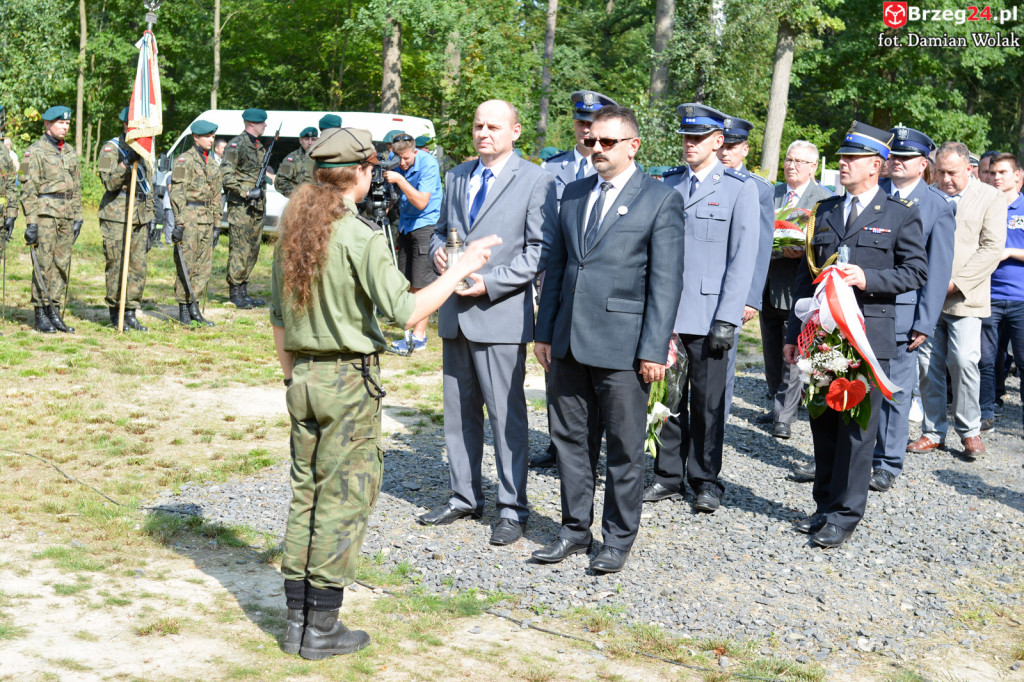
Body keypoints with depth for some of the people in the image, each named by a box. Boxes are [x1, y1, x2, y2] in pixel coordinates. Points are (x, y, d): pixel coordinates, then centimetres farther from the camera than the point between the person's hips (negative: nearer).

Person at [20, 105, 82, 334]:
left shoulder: (70, 151, 15)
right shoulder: (35, 151, -5)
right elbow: (28, 189, -9)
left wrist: (77, 217, 14)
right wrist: (31, 222, -14)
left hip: (66, 215, 6)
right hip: (45, 214, -6)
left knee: (62, 265, 6)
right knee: (44, 264, -5)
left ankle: (55, 312, 12)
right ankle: (40, 314, 1)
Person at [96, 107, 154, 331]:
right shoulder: (111, 149, -4)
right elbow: (109, 182, -15)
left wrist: (151, 215, 19)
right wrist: (126, 162, -26)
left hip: (139, 218, 6)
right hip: (116, 217, -6)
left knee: (139, 267, 4)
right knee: (117, 266, -4)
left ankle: (131, 312, 11)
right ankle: (116, 313, 5)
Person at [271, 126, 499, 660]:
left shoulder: (292, 231, 6)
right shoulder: (361, 237, -15)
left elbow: (278, 319, 12)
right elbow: (406, 312, -20)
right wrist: (460, 268, -11)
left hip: (303, 376, 7)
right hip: (349, 380, -7)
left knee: (304, 495, 13)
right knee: (343, 501, 2)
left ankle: (298, 619, 19)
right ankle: (322, 627, 7)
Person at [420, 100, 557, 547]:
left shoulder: (535, 181, -5)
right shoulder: (456, 177, 14)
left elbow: (539, 251, -9)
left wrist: (489, 283, -18)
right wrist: (438, 250, 0)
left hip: (500, 314, -6)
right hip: (456, 314, 6)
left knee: (507, 416, -2)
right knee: (459, 411, 13)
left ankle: (512, 509, 9)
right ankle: (464, 497, 26)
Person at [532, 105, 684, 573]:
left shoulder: (660, 200, -4)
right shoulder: (574, 194, 13)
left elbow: (666, 281, -8)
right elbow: (556, 266, 15)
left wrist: (654, 349, -13)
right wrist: (544, 332, 10)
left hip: (622, 344, -5)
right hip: (568, 341, 6)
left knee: (625, 447, 4)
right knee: (570, 438, 12)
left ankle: (618, 539, 18)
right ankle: (575, 529, 26)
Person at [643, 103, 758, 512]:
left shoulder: (739, 188, -1)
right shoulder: (669, 184, 12)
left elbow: (742, 258, -6)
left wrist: (727, 318, -12)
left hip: (707, 316, -4)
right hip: (665, 313, 4)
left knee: (707, 403, 4)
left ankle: (706, 482, 17)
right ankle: (669, 476, 19)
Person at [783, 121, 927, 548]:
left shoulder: (900, 215, 2)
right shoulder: (825, 212, 15)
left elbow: (916, 272, -2)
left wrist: (868, 278, -17)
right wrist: (794, 332, 13)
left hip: (868, 335, -5)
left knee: (857, 425, -3)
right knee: (823, 421, 10)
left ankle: (845, 514, 4)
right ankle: (825, 504, 21)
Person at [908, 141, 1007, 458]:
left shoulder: (991, 198, 3)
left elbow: (992, 249, -5)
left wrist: (956, 282, -13)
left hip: (964, 298, -3)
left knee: (963, 361, -10)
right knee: (928, 364, 3)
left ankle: (970, 431, 7)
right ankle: (933, 431, 14)